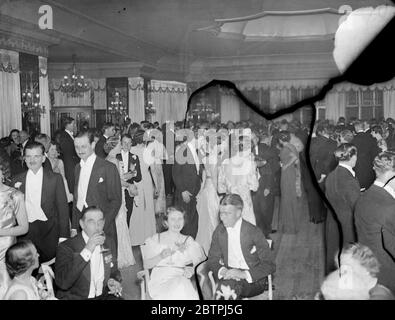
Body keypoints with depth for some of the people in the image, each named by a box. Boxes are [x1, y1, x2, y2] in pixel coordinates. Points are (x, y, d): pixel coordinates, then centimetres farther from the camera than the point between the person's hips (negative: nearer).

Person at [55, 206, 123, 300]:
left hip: (103, 296, 4)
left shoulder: (108, 241, 4)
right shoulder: (66, 247, -11)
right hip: (74, 297, -4)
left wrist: (113, 281, -4)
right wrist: (87, 250, -26)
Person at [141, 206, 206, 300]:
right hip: (160, 280, -2)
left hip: (181, 279, 2)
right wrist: (160, 257, -10)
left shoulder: (189, 241, 21)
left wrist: (191, 271, -9)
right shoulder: (155, 239, 16)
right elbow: (145, 265, 8)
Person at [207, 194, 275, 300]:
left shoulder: (254, 232, -10)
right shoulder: (219, 231, 4)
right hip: (229, 274, 3)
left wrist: (244, 274, -22)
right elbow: (212, 260, 10)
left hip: (253, 280, -3)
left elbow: (270, 265, -10)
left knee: (229, 284, -33)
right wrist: (222, 270, -14)